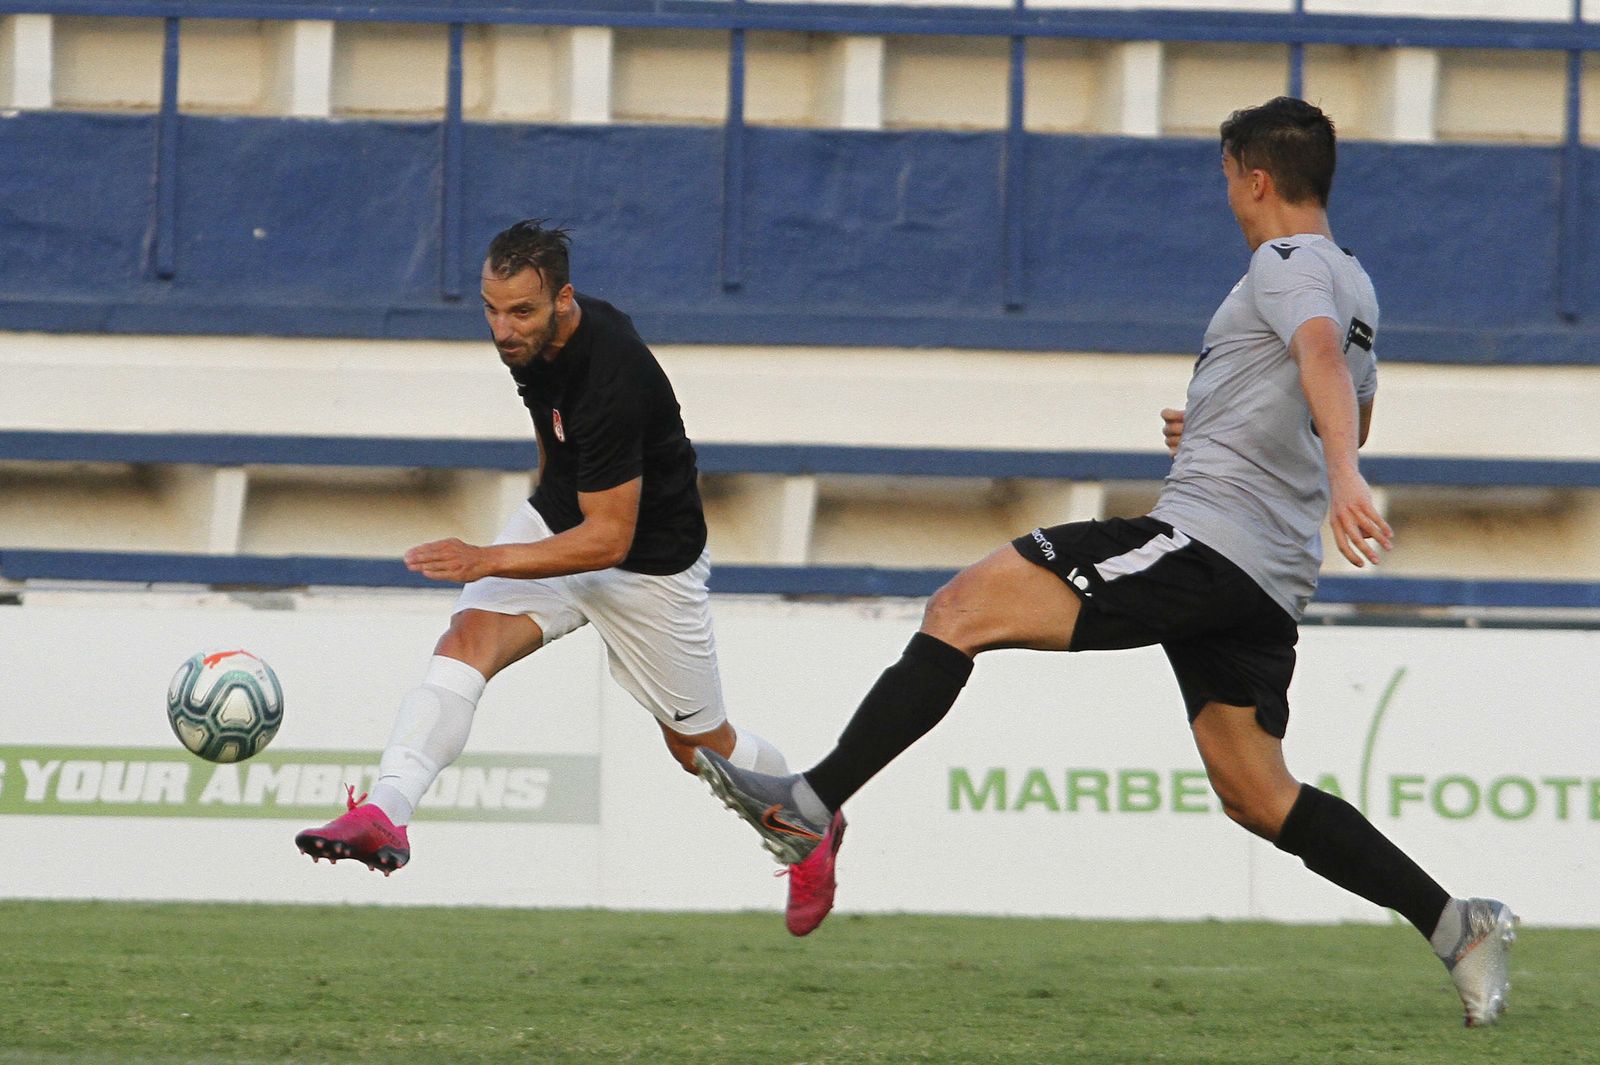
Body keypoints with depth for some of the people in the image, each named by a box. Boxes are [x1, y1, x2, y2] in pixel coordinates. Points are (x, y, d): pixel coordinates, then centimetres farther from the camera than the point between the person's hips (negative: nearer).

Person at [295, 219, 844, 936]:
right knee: (465, 639, -22)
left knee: (698, 748, 12)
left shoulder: (610, 380, -35)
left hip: (647, 558, -6)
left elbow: (609, 538, -31)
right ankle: (383, 816, -36)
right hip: (561, 520, 6)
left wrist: (488, 560, -36)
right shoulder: (531, 338, -10)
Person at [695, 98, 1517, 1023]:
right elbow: (1353, 415, 41)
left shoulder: (1287, 263, -5)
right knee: (1256, 798, 12)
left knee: (965, 607, -11)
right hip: (1267, 579, 10)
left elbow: (1321, 356, -26)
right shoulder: (1353, 285, 24)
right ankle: (1458, 927, 5)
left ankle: (811, 806, -18)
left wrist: (1343, 480, -44)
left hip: (1205, 537, -10)